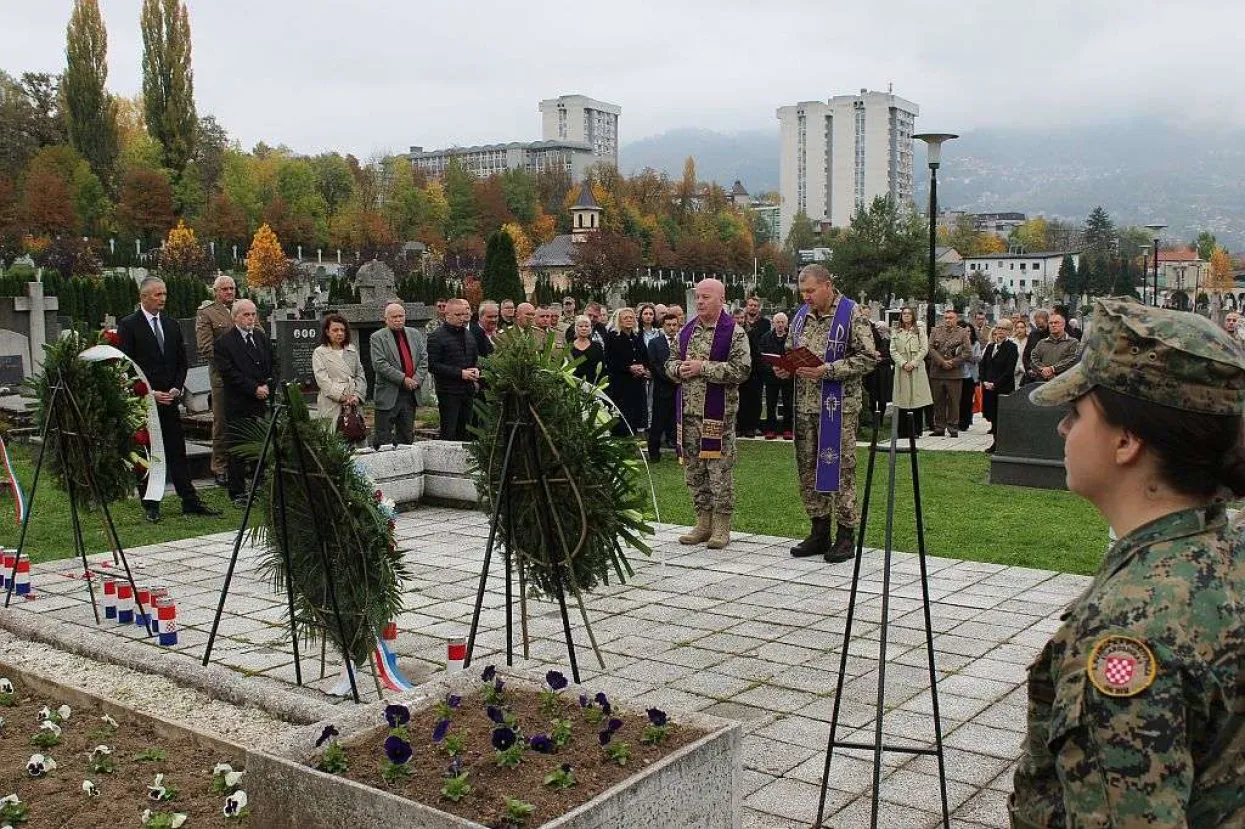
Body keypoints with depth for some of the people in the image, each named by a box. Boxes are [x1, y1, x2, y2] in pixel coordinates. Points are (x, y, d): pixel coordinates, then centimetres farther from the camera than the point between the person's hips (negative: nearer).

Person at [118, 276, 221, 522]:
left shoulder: (172, 325, 12)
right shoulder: (128, 325, -5)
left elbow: (182, 361, 15)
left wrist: (177, 388, -1)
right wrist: (149, 393, -14)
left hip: (169, 399, 5)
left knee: (177, 452, 6)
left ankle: (190, 502, 8)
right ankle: (150, 506, 11)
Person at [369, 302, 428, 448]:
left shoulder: (415, 335, 12)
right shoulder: (377, 338, -4)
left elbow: (424, 359, 9)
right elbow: (380, 365, -14)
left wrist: (417, 380, -7)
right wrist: (403, 379, -17)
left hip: (411, 392, 5)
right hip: (388, 395, -5)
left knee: (407, 436, 11)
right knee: (383, 437, -3)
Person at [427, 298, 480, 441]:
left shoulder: (468, 336, 16)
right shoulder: (436, 337, -8)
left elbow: (475, 358, 28)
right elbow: (432, 365, -14)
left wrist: (476, 370, 4)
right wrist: (460, 373, -17)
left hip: (467, 391, 7)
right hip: (448, 393, -7)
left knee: (464, 433, 11)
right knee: (448, 433, -5)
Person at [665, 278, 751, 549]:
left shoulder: (734, 333, -6)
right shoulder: (686, 330, 13)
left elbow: (741, 369, -15)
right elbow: (671, 362, 19)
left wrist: (703, 368, -18)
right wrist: (680, 369, -5)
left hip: (718, 412, -6)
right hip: (688, 411, 6)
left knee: (720, 469, -1)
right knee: (693, 469, 10)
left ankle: (721, 527, 8)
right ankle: (703, 523, 21)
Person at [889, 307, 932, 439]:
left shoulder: (920, 331, 9)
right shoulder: (895, 332, 12)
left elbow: (924, 349, 1)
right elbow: (893, 351, 5)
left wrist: (913, 363, -10)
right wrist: (903, 363, -9)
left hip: (917, 369, -1)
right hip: (901, 369, 1)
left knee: (917, 399, -5)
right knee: (902, 401, -3)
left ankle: (916, 431, -1)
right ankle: (903, 431, 1)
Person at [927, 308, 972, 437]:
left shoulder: (963, 333, 4)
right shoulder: (936, 330, 10)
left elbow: (967, 352, -2)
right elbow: (930, 348, 1)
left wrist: (953, 362, -10)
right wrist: (942, 362, -10)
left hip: (954, 373, -2)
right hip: (936, 372, 2)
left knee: (953, 402, -1)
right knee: (938, 402, 7)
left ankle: (953, 428, 5)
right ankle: (939, 428, 14)